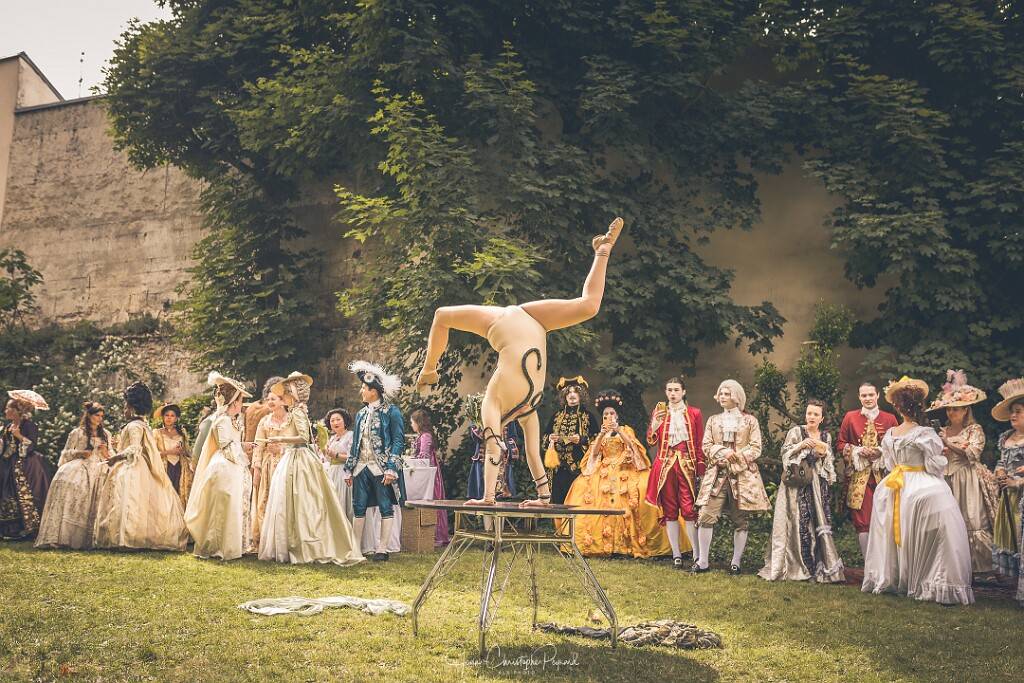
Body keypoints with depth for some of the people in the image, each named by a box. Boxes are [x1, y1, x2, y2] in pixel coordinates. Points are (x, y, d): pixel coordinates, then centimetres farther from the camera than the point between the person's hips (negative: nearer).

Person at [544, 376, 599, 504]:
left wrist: (582, 440, -15)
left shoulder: (588, 416, 5)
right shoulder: (557, 415, 15)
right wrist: (550, 439, -3)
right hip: (559, 466, 3)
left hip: (579, 466, -3)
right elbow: (545, 436, 18)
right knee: (558, 498, -3)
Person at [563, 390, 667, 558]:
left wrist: (618, 430, -20)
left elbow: (632, 446, -8)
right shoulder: (600, 434, 18)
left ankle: (627, 543, -21)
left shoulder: (626, 430, 10)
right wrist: (601, 434, -10)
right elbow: (594, 452, 3)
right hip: (603, 474, 3)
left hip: (624, 473, -3)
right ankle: (602, 543, -16)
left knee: (624, 505, -24)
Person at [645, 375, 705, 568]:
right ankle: (676, 554, 8)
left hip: (687, 465, -2)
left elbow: (700, 444, 4)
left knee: (689, 509, -9)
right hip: (665, 465, 2)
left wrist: (701, 471, -2)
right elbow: (651, 441, 6)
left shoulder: (694, 413, 6)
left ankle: (697, 555, -5)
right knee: (669, 510, 2)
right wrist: (655, 423, -12)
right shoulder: (659, 412, 11)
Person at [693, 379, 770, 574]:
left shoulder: (749, 420, 6)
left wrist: (737, 457, -14)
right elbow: (706, 446, 7)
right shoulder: (713, 420, 15)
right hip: (717, 474, 2)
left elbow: (756, 448, 0)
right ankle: (702, 561, 0)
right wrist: (723, 452, -12)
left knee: (741, 520, 2)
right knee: (706, 516, -7)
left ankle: (736, 562, 12)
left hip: (743, 475, -2)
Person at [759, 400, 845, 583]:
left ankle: (820, 566, 5)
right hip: (798, 484, -4)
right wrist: (801, 445, -17)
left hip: (818, 485, 4)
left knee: (820, 522, -2)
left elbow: (830, 464, 15)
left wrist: (824, 454, -5)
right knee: (798, 523, -7)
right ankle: (795, 565, -1)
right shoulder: (795, 432, 1)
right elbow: (785, 454, -4)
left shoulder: (826, 436, 13)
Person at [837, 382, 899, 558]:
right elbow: (840, 443, 8)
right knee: (862, 520, -3)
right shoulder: (850, 417, 6)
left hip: (883, 474, 0)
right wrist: (858, 451, -8)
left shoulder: (890, 418, 6)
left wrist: (881, 451, -11)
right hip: (859, 476, 0)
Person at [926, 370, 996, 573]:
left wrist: (949, 443, -11)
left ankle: (978, 568, -3)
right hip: (947, 480, 4)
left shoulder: (975, 429, 2)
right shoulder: (943, 431, 16)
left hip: (968, 479, -4)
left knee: (971, 522, -10)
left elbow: (973, 453, -11)